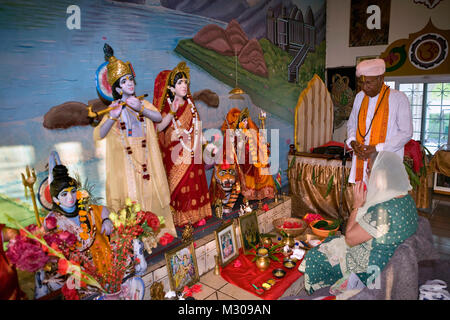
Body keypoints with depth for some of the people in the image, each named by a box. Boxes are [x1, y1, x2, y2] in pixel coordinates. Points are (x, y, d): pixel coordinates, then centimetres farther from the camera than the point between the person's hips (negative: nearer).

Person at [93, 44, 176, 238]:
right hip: (125, 157, -2)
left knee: (150, 190, 8)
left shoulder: (142, 103, 10)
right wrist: (113, 117, -20)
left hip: (146, 156, 3)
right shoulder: (114, 107, 1)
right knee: (131, 195, -1)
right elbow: (99, 135, -7)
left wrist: (141, 108, -22)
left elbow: (158, 117, -8)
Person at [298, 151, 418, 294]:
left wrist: (357, 205, -16)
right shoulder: (406, 199, -4)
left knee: (315, 258, 7)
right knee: (331, 240, 24)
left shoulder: (383, 211, -36)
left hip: (371, 271, -9)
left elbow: (349, 238, -22)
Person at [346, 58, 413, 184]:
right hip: (361, 159, 4)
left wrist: (377, 148, -15)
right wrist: (352, 142, -2)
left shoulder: (399, 98, -4)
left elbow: (406, 133, -6)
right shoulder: (360, 97, 10)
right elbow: (351, 123, 19)